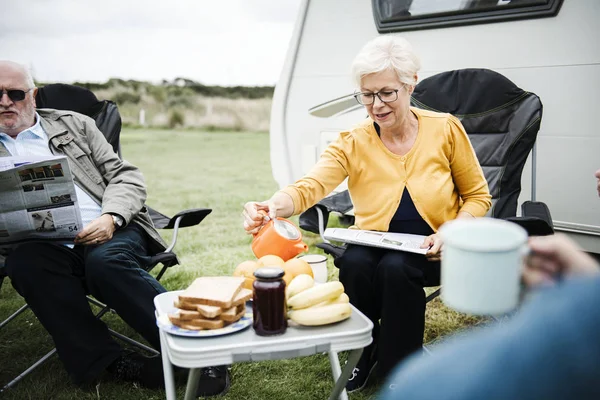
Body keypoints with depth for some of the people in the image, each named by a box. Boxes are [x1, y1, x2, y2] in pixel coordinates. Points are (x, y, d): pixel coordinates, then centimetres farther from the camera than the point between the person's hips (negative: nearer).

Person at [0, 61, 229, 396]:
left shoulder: (74, 124, 16)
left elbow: (126, 177, 10)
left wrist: (110, 218, -10)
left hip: (108, 234, -1)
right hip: (49, 249, 1)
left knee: (105, 261, -34)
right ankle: (112, 363, -27)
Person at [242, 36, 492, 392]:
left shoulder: (445, 129, -8)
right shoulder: (352, 144, -9)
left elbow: (478, 196, 2)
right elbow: (309, 187, -27)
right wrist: (273, 206, -49)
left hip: (432, 252, -1)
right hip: (377, 244, 2)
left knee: (395, 267, -32)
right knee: (354, 263, -30)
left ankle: (398, 370, -7)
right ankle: (364, 351, -1)